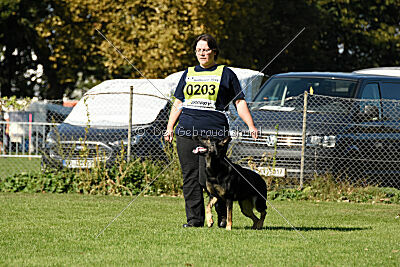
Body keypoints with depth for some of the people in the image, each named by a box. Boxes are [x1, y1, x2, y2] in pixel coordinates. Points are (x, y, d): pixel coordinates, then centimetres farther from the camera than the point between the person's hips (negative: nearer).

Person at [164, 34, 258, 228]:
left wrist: (251, 125, -3)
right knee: (190, 177, 1)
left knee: (207, 177, -12)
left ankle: (223, 215, 6)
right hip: (187, 132, 4)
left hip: (214, 132, -4)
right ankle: (194, 219, 6)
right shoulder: (188, 74, 20)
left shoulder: (225, 74, 9)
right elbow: (177, 104, 23)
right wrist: (169, 128, 14)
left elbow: (240, 103, 8)